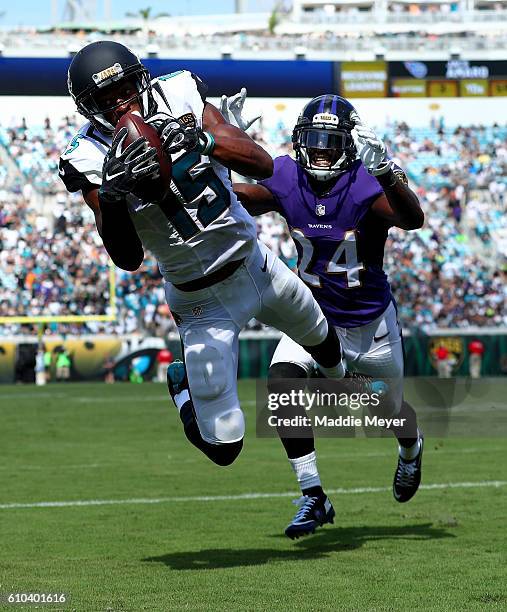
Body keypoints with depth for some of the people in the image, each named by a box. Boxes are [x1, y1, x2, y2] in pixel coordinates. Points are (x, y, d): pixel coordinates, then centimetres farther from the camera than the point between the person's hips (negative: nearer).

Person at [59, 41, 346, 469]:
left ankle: (344, 385, 67)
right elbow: (128, 260, -25)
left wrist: (203, 141, -36)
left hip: (257, 264, 4)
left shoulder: (180, 102, -15)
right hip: (201, 301, -4)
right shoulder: (93, 159, -21)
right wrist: (111, 196, -44)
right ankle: (183, 385, 28)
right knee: (224, 447, -4)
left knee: (321, 339, 30)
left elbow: (264, 166, -18)